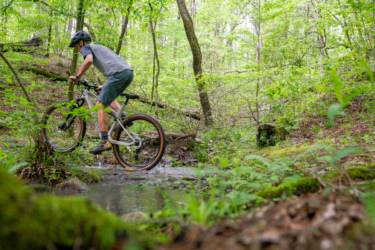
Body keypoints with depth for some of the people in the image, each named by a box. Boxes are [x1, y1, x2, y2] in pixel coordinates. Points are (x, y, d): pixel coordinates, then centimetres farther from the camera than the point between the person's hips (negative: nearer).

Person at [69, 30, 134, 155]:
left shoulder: (87, 48, 12)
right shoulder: (100, 47, 38)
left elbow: (89, 60, -12)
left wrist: (77, 76, -3)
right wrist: (104, 86, 40)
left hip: (118, 73, -9)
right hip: (129, 72, 9)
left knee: (101, 105, -6)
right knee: (108, 98, 29)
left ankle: (104, 141, -13)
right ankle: (123, 117, 7)